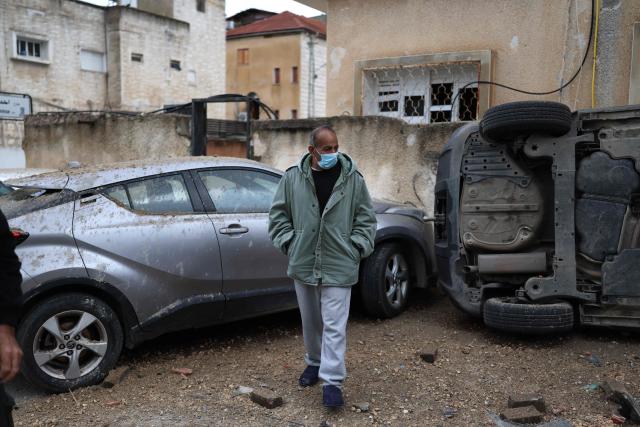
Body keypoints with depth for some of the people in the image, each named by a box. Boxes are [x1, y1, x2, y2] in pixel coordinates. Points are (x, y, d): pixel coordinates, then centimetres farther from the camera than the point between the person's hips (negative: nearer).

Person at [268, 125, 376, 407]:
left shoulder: (353, 179, -2)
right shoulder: (293, 177, -1)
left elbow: (366, 218, 5)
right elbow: (278, 214, 8)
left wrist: (357, 248, -3)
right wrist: (289, 243, 0)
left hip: (339, 267, -2)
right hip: (303, 264, 2)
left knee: (334, 325, -3)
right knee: (310, 321, 18)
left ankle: (332, 381, 4)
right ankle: (314, 362, 39)